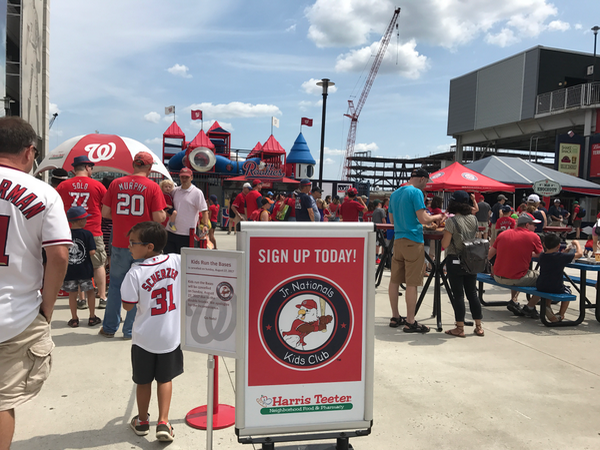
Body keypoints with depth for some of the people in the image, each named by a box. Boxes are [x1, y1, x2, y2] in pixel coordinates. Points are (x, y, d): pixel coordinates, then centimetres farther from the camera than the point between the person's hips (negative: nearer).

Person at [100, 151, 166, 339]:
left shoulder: (116, 184, 1)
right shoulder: (153, 187, -7)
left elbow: (105, 213, 3)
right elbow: (159, 218, -12)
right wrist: (164, 214, 9)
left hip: (120, 244, 3)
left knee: (115, 285, 16)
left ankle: (109, 328, 25)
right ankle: (131, 330, 14)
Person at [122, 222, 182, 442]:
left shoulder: (135, 273, -21)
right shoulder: (177, 261, -13)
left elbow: (128, 306, -11)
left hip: (144, 338, -2)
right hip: (171, 335, 2)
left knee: (143, 381, 19)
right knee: (165, 378, 19)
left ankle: (142, 421, 36)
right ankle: (163, 423, 14)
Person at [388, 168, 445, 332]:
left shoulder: (395, 194, 14)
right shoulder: (416, 192, -10)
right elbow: (423, 219, -15)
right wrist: (437, 217, 2)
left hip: (398, 240, 8)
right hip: (413, 241, -8)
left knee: (395, 280, 10)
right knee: (412, 283, -3)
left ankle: (395, 317, 20)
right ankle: (410, 322, 1)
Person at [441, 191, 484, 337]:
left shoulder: (451, 221, -15)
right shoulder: (474, 219, 3)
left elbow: (445, 244, -15)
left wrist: (445, 233, 2)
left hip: (455, 262, -5)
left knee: (458, 294, 0)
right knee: (472, 292, 12)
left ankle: (460, 328, 5)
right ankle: (478, 326, 18)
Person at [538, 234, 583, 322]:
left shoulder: (542, 256, 0)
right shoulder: (562, 256, -15)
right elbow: (579, 254, -8)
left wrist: (567, 250, 23)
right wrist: (577, 243, 9)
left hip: (540, 287, 4)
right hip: (556, 289, -4)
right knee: (567, 291, 29)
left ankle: (547, 305, 20)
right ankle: (560, 315, 25)